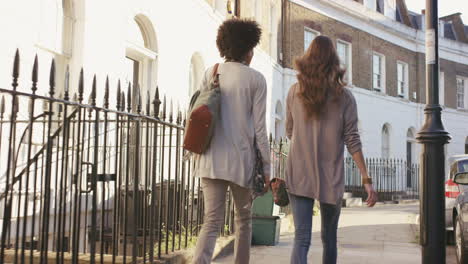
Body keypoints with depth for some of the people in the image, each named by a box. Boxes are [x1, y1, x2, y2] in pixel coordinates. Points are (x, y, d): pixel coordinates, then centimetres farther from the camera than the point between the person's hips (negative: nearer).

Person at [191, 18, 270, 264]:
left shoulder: (210, 73, 8)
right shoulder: (255, 79, -2)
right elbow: (259, 128, -5)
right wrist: (266, 166, 1)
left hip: (211, 160, 3)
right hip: (241, 160, -2)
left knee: (212, 221, 1)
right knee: (244, 219, 17)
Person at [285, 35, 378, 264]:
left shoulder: (295, 92, 2)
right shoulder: (344, 96, -3)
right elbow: (352, 141, -6)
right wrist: (366, 179, -3)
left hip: (299, 176, 1)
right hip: (331, 177, 0)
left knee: (302, 239, -4)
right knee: (329, 238, 17)